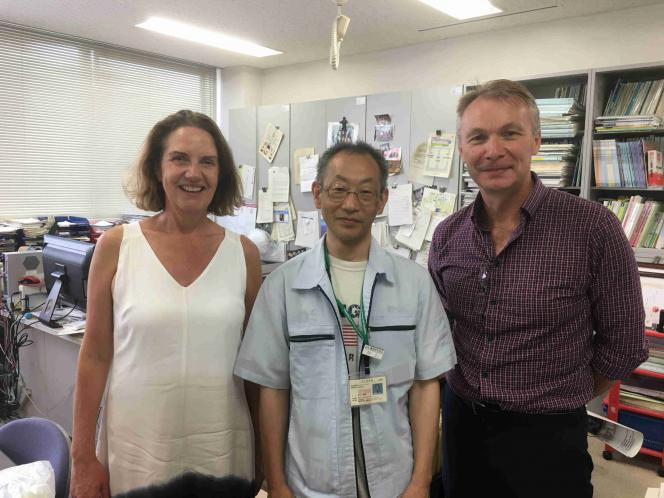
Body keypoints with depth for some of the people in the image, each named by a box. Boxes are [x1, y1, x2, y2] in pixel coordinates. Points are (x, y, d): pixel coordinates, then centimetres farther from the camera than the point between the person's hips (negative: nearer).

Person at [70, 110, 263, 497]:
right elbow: (95, 355, -1)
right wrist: (83, 457, 0)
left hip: (221, 446, 1)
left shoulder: (244, 253, -3)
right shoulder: (116, 246, -5)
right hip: (136, 446, 0)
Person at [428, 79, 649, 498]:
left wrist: (562, 400, 3)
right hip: (462, 421, 4)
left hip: (547, 434, -4)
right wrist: (471, 391, 9)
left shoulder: (593, 228, -16)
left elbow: (623, 342, -6)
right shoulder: (447, 236, -3)